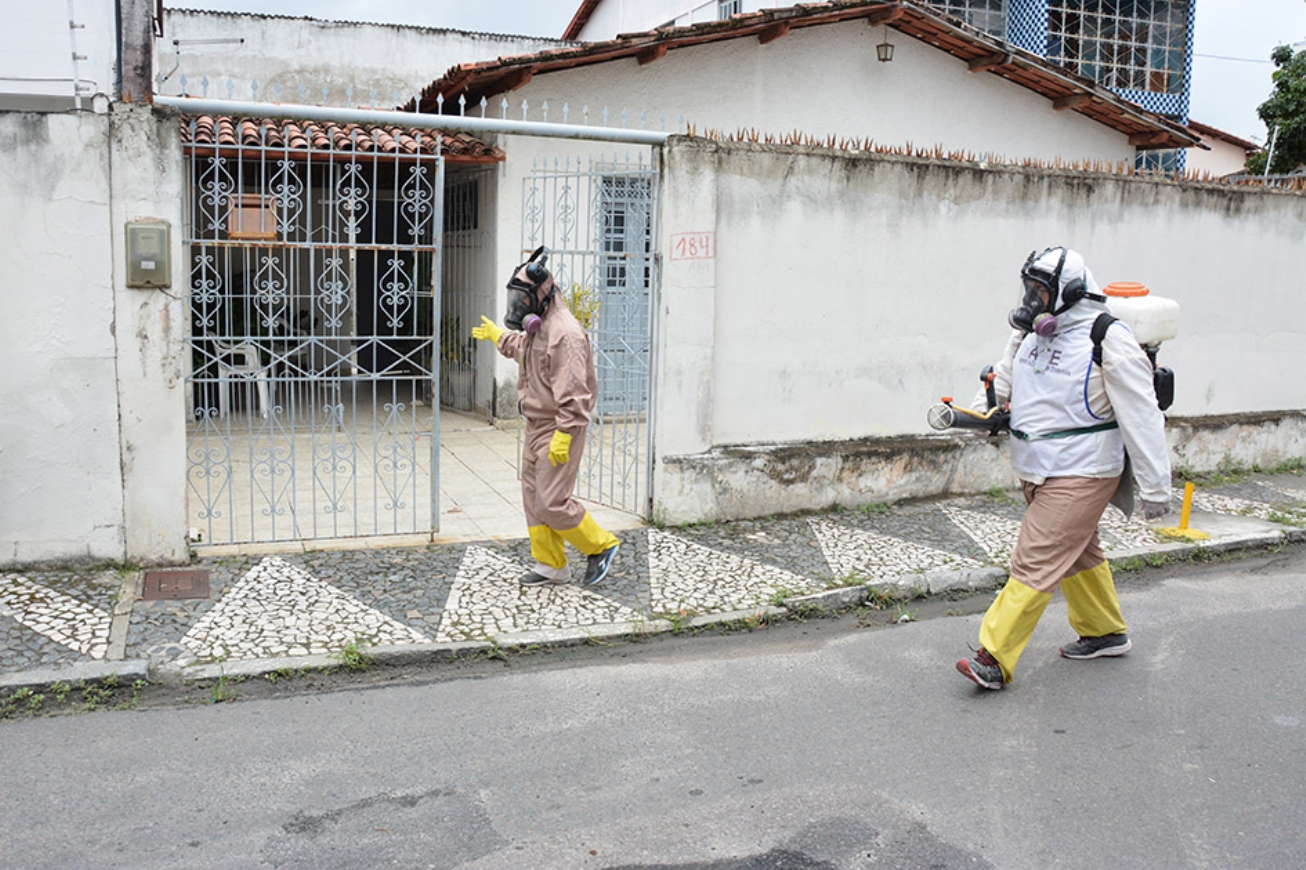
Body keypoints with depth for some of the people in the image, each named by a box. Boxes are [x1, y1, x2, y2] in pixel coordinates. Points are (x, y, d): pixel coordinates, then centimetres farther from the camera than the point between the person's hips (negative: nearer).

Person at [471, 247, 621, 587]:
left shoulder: (565, 333, -21)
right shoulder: (535, 328, 12)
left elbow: (573, 393, -26)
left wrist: (563, 436, -28)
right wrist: (497, 335, 50)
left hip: (558, 430, -10)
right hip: (536, 426, 10)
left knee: (553, 502, -10)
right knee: (533, 497, 11)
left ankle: (601, 546, 10)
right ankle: (550, 565, 22)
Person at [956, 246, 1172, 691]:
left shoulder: (1108, 339, -16)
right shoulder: (1032, 332, 6)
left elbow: (1141, 416, -15)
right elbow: (1005, 377, 18)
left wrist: (1154, 488, -14)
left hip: (1079, 475, -8)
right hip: (1038, 470, 8)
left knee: (1036, 563, -11)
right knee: (1077, 554, 22)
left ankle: (994, 659, -9)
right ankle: (1105, 632, 42)